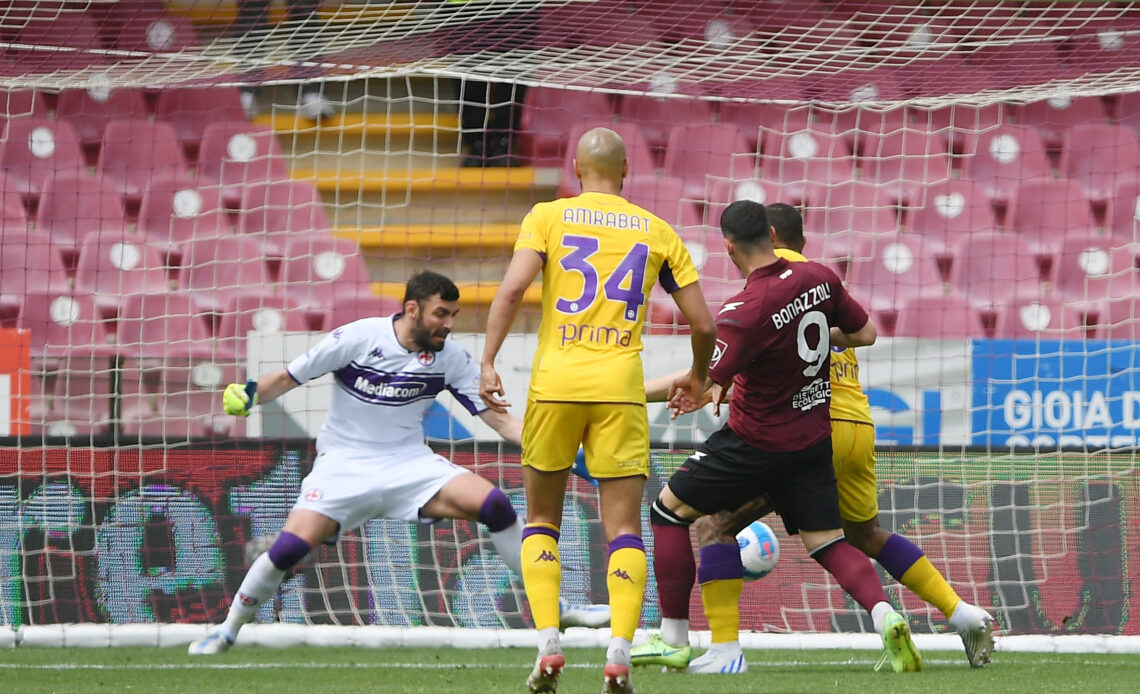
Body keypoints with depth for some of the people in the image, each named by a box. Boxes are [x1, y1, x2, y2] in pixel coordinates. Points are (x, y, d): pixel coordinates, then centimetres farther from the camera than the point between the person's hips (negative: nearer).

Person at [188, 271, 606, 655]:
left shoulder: (451, 359, -4)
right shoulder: (357, 338, -13)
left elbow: (500, 420, -2)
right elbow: (287, 379, -6)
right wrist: (249, 395, -26)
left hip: (410, 464, 2)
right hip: (344, 462, -2)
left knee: (493, 504, -18)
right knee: (293, 545, -24)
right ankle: (228, 630, 0)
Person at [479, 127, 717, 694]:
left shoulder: (547, 217, 7)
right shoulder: (657, 231, 11)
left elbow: (512, 289, -9)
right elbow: (703, 322, 11)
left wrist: (488, 362, -9)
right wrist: (698, 376, 29)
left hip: (556, 381, 0)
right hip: (621, 388, 0)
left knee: (542, 521, 14)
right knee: (624, 529, 3)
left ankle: (548, 646, -1)